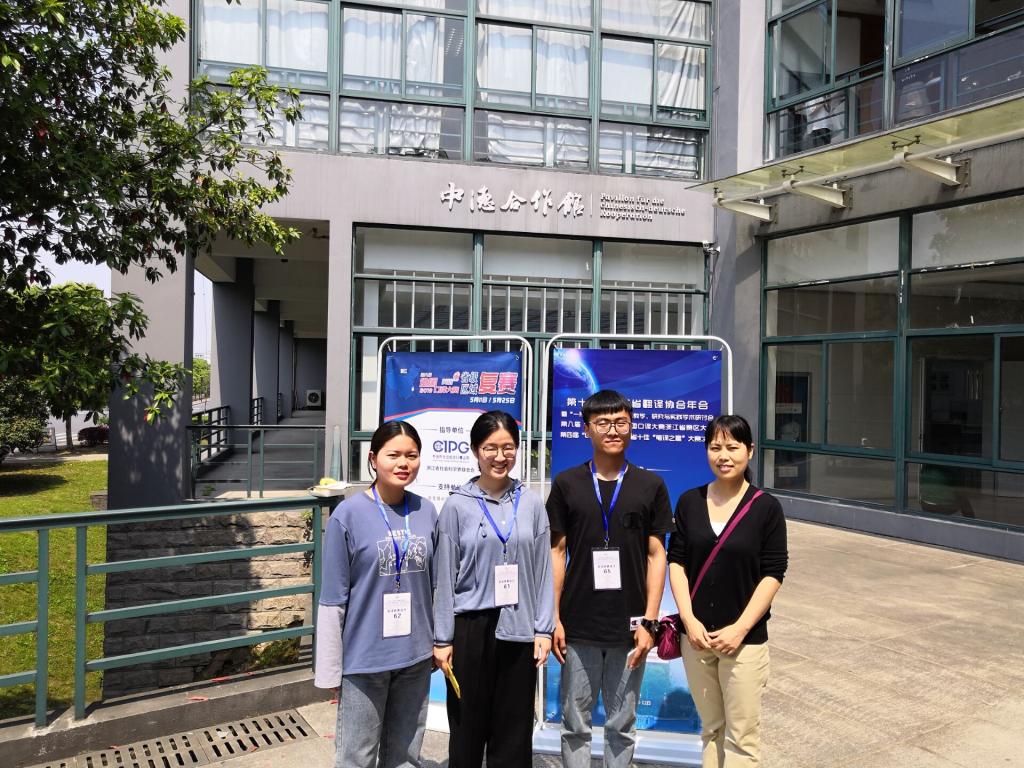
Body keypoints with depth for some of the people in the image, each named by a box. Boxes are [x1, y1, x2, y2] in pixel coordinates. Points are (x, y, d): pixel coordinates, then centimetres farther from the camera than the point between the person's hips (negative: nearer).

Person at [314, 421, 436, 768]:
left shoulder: (426, 511, 2)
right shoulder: (348, 514, -10)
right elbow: (332, 599, -7)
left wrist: (437, 644, 13)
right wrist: (329, 668, -6)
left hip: (415, 656, 4)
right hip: (365, 658, -4)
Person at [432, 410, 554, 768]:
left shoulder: (532, 503, 2)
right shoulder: (457, 505, -4)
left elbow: (543, 571, 4)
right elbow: (444, 577, -2)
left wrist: (543, 630, 1)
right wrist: (442, 638, -2)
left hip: (519, 631, 2)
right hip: (470, 628, -1)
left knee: (515, 729, 11)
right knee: (468, 727, 11)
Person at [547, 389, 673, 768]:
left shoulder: (650, 485, 2)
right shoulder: (567, 484, 1)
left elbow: (656, 556, 2)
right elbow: (556, 553, 3)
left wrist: (649, 621, -4)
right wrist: (554, 619, -1)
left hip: (629, 627, 0)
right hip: (578, 626, 0)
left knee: (622, 726, 11)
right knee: (575, 724, 9)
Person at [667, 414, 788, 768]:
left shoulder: (766, 507, -5)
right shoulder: (689, 502, 3)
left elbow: (773, 574, -6)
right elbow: (676, 561, 3)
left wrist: (740, 628, -12)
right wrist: (690, 621, -7)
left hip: (745, 639, -2)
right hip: (696, 635, 3)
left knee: (741, 735, 3)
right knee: (711, 728, 15)